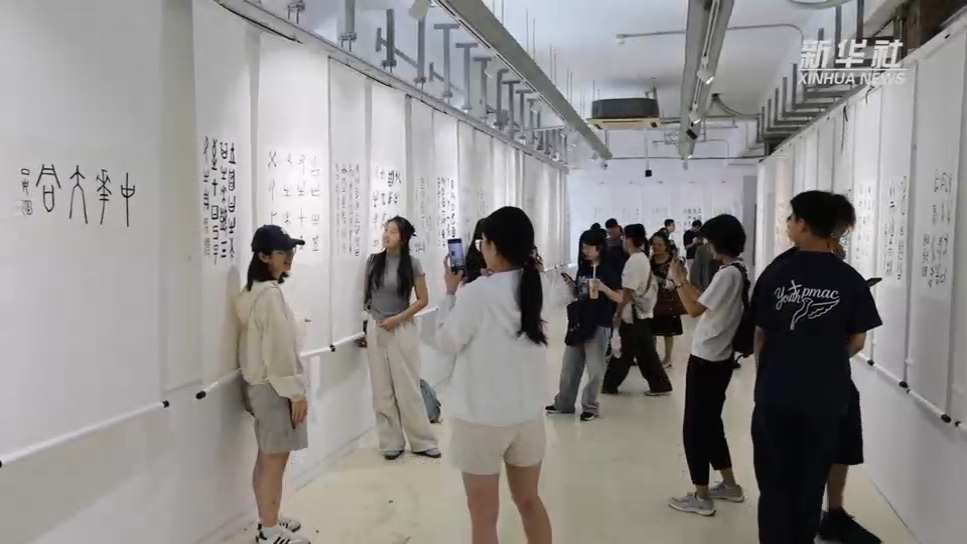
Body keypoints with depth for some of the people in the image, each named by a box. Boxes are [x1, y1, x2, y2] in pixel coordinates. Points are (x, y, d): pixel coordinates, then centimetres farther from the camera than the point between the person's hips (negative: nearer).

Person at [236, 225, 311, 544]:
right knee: (275, 460, 0)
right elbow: (279, 349, -22)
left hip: (261, 384, 10)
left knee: (267, 458, 17)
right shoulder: (270, 293, -20)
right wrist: (296, 392, -17)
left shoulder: (252, 291, 12)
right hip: (274, 388, -10)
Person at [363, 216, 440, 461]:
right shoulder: (373, 261, 2)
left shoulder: (412, 264, -6)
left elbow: (423, 300, -3)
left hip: (402, 330, -3)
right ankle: (391, 442, 18)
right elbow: (367, 294, 11)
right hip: (375, 330, 3)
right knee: (382, 391, 7)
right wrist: (367, 327, 8)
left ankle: (422, 442, 14)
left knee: (408, 389, 1)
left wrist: (398, 319, -11)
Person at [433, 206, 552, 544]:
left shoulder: (477, 293, -19)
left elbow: (446, 342, -7)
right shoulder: (533, 287, 1)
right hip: (528, 414, 6)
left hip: (482, 418, -6)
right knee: (529, 501, 22)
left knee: (484, 516, 9)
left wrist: (450, 292, 1)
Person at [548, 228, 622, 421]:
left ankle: (590, 407, 16)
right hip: (579, 322, 6)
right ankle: (564, 403, 24)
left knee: (594, 369, 3)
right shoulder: (583, 268, 9)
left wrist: (603, 288, -24)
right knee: (569, 366, 12)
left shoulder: (609, 271, -7)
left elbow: (620, 298, -9)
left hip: (599, 325, -6)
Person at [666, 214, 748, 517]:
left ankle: (701, 497, 7)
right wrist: (684, 279, 12)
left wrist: (678, 281, -10)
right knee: (710, 423, 20)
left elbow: (695, 309, -20)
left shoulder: (727, 274, -20)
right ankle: (730, 486, 29)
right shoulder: (739, 272, 10)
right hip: (719, 358, 10)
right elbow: (706, 303, 15)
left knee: (694, 427, 0)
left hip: (706, 360, -10)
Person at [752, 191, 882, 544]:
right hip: (826, 396, 1)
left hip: (775, 394, -1)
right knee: (810, 483, 15)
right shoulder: (850, 280, -6)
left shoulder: (775, 275, -8)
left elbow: (759, 336, -1)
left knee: (775, 482, 12)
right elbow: (857, 341, 0)